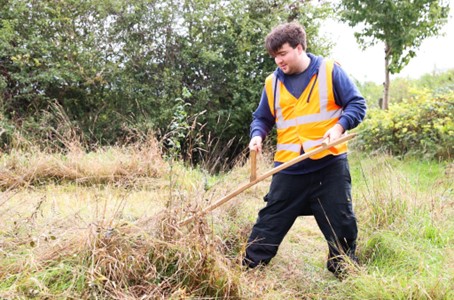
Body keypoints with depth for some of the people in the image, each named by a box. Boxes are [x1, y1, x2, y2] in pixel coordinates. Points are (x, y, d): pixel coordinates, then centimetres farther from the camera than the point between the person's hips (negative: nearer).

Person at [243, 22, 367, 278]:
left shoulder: (330, 71, -3)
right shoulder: (273, 83, 8)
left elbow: (357, 104, -2)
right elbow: (262, 118, 17)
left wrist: (339, 126, -19)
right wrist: (257, 135, -5)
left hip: (330, 165, -2)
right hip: (289, 168, 3)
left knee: (341, 223, 6)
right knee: (270, 221, 5)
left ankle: (345, 273, 25)